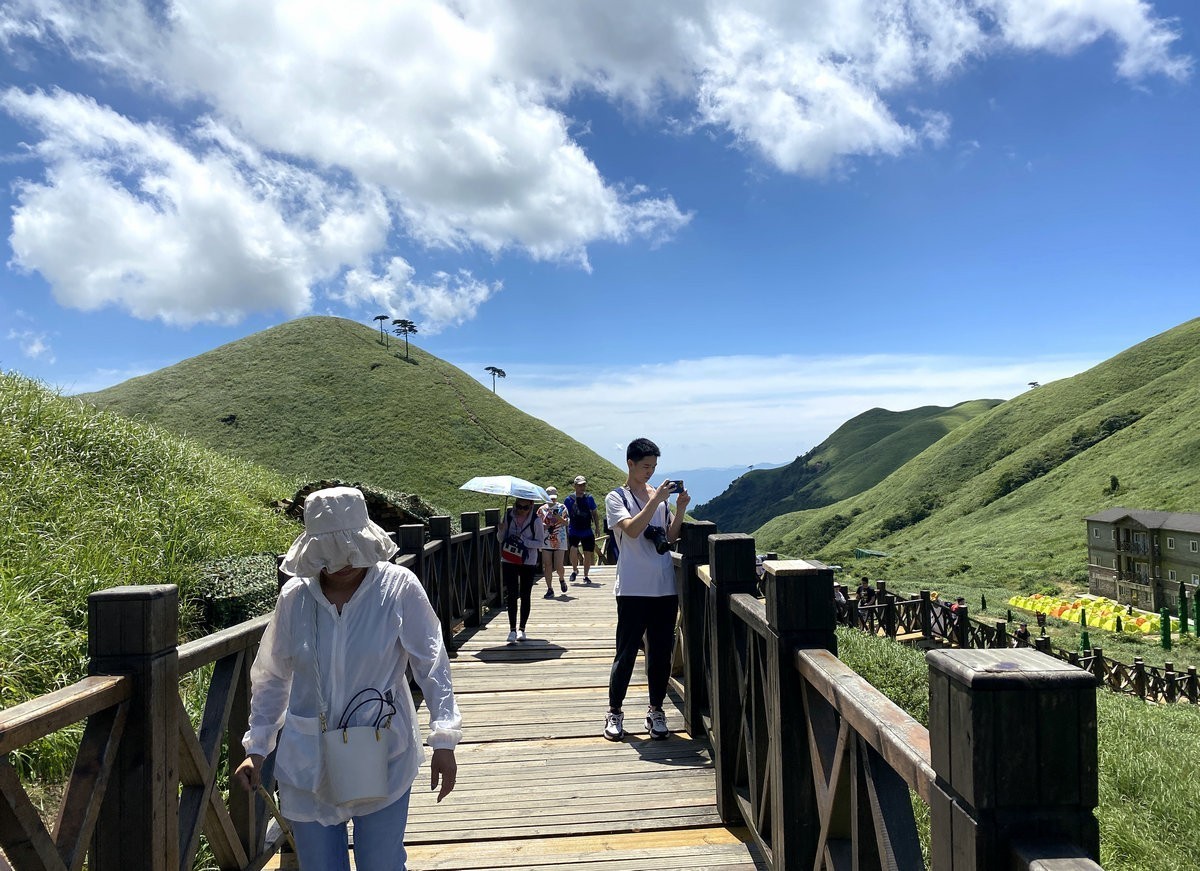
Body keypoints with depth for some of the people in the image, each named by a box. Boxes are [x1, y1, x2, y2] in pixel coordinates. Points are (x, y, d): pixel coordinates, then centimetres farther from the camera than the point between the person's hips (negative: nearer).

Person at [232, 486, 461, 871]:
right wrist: (256, 747, 8)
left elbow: (432, 666, -9)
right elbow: (272, 677, 9)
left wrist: (443, 738, -13)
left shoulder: (399, 587, -12)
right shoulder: (295, 596, -3)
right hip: (308, 763, 3)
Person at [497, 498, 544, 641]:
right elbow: (501, 539, 4)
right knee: (511, 594, -6)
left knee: (525, 595, 8)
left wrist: (523, 541, -21)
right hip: (509, 559, 1)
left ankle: (522, 629, 19)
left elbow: (540, 542, -7)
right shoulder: (508, 515, -4)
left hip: (529, 561, -1)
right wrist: (501, 531, -18)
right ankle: (512, 629, -1)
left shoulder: (535, 520, -10)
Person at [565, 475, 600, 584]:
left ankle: (586, 576, 22)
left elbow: (594, 514, 12)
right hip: (574, 531, -2)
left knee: (588, 554, 4)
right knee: (573, 551, -19)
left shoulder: (589, 498, 2)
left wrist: (597, 527, 6)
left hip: (587, 531, 2)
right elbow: (565, 517, 2)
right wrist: (565, 532, 0)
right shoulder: (569, 499, -3)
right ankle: (575, 570, 9)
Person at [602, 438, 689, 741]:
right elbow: (632, 529, -18)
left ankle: (656, 711, 22)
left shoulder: (661, 496, 11)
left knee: (661, 651, 9)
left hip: (665, 587, 4)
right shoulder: (616, 498, -1)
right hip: (633, 588, -4)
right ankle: (614, 712, 16)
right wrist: (656, 499, -21)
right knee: (626, 651, 2)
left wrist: (680, 510, -5)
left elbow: (671, 538, 9)